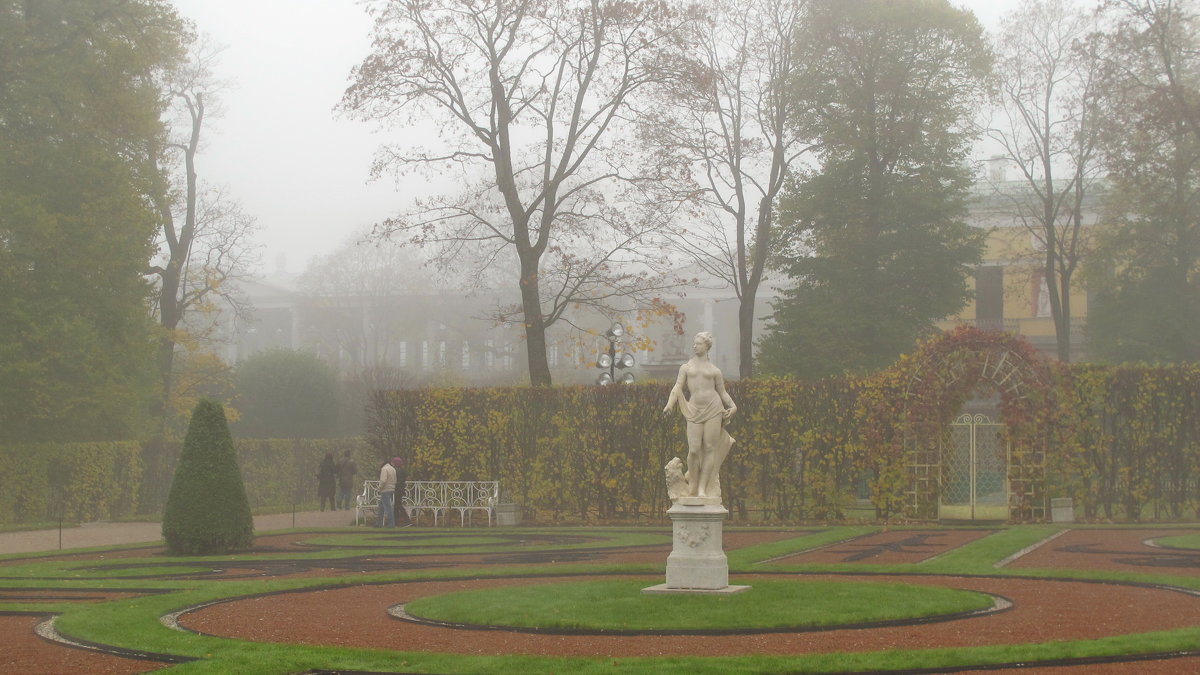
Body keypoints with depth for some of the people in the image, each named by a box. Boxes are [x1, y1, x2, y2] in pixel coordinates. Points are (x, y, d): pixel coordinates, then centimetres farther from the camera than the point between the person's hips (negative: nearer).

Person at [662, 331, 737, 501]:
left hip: (713, 409, 0)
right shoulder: (686, 368, 16)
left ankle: (703, 488, 0)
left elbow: (722, 392, 15)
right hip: (695, 410, 0)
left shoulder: (715, 371, 13)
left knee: (710, 448, -4)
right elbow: (678, 387, 6)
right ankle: (692, 486, 8)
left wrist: (732, 406, -2)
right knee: (694, 450, -8)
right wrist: (670, 404, -11)